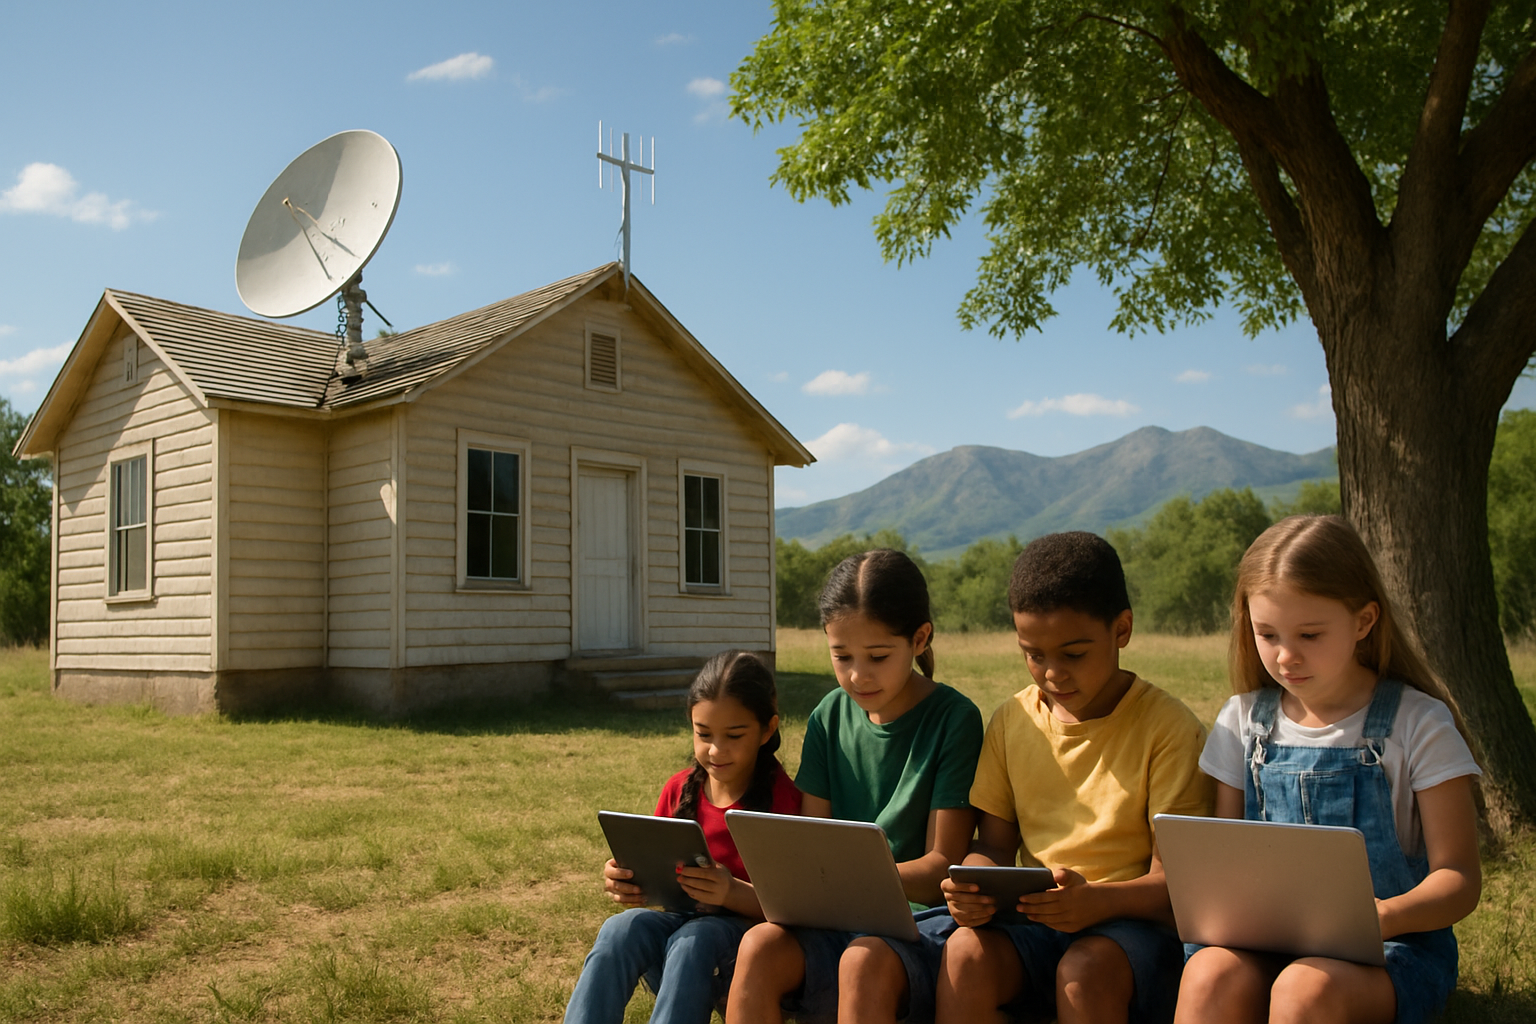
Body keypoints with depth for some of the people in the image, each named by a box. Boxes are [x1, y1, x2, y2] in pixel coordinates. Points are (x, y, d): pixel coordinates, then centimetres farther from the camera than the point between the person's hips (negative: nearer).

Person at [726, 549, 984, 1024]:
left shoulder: (953, 718, -6)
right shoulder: (828, 718, 7)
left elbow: (942, 864, -9)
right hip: (835, 921, 4)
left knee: (864, 960, -35)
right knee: (760, 945, -26)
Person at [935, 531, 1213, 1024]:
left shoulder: (1170, 727, -7)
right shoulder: (1012, 720, 7)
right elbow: (994, 843, 10)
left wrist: (1098, 901, -30)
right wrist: (975, 888, -14)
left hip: (1135, 920, -3)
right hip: (1034, 920, 3)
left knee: (1085, 968, -35)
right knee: (966, 950, -27)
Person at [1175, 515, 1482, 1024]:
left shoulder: (1419, 723, -2)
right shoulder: (1244, 721, 8)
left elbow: (1459, 878, -3)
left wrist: (1387, 917, -25)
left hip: (1389, 946, -2)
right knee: (1212, 974, -31)